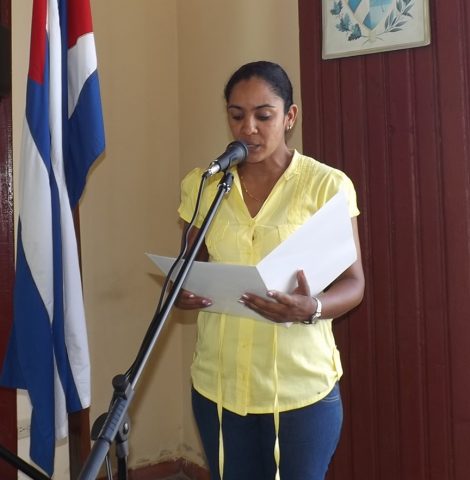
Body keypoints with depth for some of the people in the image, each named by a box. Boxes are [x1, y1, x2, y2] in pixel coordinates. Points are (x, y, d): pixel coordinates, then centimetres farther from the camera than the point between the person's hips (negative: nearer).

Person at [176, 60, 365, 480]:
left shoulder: (327, 184, -8)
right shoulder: (201, 184, 3)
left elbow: (353, 282, -5)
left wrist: (311, 309, -25)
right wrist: (182, 291, -10)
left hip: (301, 385, -3)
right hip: (219, 382, 3)